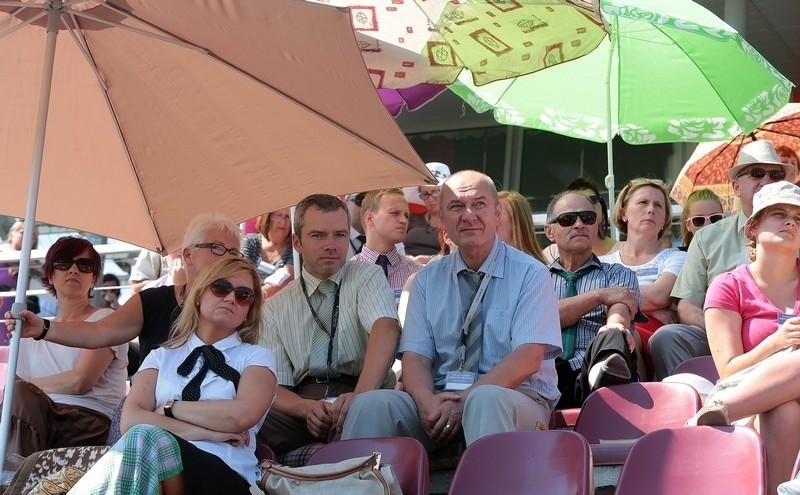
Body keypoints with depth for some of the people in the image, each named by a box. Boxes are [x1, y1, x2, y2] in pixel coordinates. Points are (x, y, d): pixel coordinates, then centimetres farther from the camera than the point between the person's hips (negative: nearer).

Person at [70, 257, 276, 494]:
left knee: (145, 439, -34)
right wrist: (203, 432, -7)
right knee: (140, 436, -36)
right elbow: (130, 420, 3)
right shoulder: (161, 356, 23)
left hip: (225, 475, -2)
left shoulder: (257, 357, 15)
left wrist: (170, 408, 2)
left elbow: (242, 415, -8)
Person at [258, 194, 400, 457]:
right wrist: (307, 407, -18)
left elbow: (386, 329, -13)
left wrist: (360, 396, -33)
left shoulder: (367, 277, 9)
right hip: (303, 402, 2)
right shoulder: (275, 307, 16)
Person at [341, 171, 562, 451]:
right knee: (370, 403, -24)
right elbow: (415, 356, 5)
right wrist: (427, 402, -19)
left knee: (485, 401, -39)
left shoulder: (530, 274, 2)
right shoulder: (428, 280, 14)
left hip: (515, 399, -3)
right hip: (439, 398, 3)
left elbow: (528, 359, -10)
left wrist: (463, 402, -21)